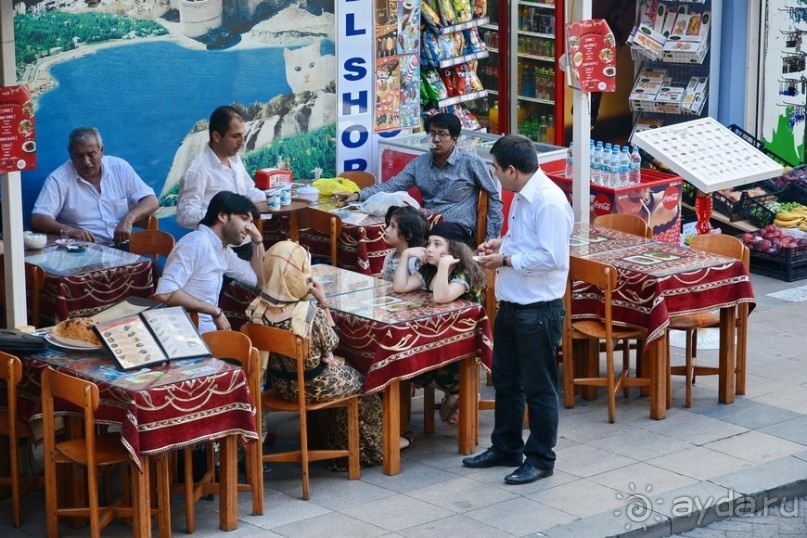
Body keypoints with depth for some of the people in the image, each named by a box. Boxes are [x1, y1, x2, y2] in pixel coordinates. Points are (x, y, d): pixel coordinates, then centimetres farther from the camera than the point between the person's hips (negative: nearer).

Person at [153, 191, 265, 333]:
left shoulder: (223, 250, 13)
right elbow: (164, 293, -28)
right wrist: (215, 311, -21)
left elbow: (257, 280, 28)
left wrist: (257, 240, 14)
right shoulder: (197, 243, -16)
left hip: (210, 330, 9)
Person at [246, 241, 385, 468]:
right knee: (364, 382, 26)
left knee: (343, 372, 34)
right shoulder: (312, 314, -34)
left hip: (282, 385, 6)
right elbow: (331, 344, -14)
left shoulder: (259, 309, -18)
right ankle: (370, 451, 44)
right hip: (316, 386, -6)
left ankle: (342, 451, 45)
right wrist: (323, 302, -15)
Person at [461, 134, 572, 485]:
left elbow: (551, 258, -26)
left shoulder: (549, 202, -22)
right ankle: (506, 447, 34)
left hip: (539, 310, -10)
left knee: (538, 387, 4)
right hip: (511, 304, 10)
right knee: (505, 380, 20)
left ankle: (540, 459, 16)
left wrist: (506, 260, -18)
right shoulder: (522, 196, 8)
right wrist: (502, 244, 6)